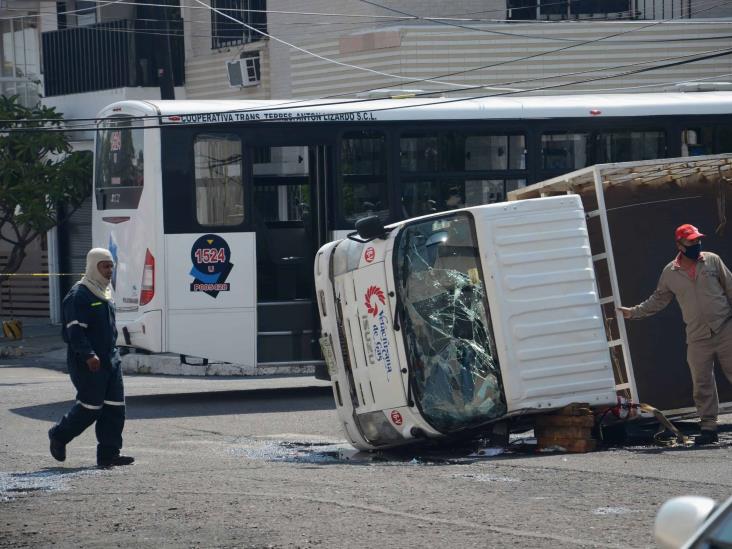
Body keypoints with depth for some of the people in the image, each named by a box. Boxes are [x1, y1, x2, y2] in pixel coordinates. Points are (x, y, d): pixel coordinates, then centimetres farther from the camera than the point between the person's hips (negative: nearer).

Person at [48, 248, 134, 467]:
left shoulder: (105, 293, 16)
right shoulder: (78, 295, -12)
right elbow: (75, 330, -19)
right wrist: (88, 355, -27)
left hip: (110, 359, 9)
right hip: (88, 364, -9)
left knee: (115, 406, 2)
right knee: (91, 406, -5)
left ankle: (109, 453, 4)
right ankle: (59, 436, 17)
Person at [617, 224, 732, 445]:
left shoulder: (712, 261, 2)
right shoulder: (670, 273, 5)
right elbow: (658, 300, 16)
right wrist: (633, 312, 11)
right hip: (697, 339, 1)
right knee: (702, 385, 1)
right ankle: (708, 427, 6)